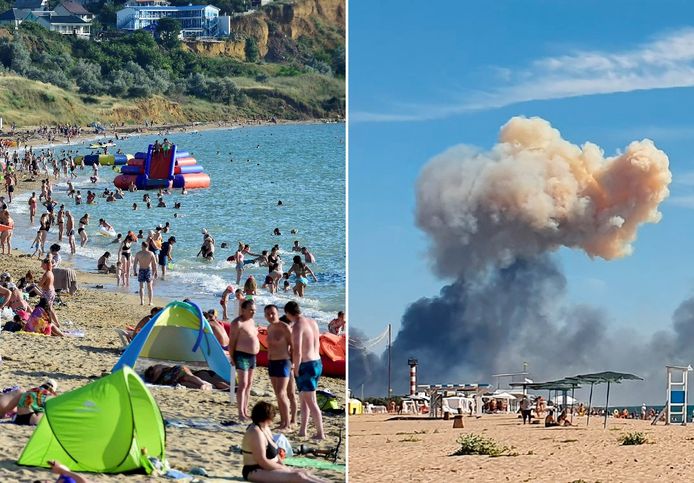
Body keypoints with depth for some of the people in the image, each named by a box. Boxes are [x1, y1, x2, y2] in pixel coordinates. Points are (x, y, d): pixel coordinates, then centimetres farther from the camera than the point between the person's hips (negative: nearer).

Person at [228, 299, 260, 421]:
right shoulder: (237, 323, -13)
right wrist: (232, 358, -15)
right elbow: (232, 342, -13)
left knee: (249, 385, 11)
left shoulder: (251, 321, 13)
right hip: (242, 356, -9)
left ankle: (245, 411, 18)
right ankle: (241, 413, -12)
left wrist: (254, 355, 18)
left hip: (252, 356, 9)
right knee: (243, 385, -11)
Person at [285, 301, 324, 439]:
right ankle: (302, 430, 25)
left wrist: (296, 371, -12)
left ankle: (320, 433, 4)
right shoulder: (312, 322, 8)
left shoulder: (297, 327, -19)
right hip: (317, 364, 8)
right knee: (303, 399, 20)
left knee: (311, 402, 1)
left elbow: (297, 352, -24)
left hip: (306, 366, -8)